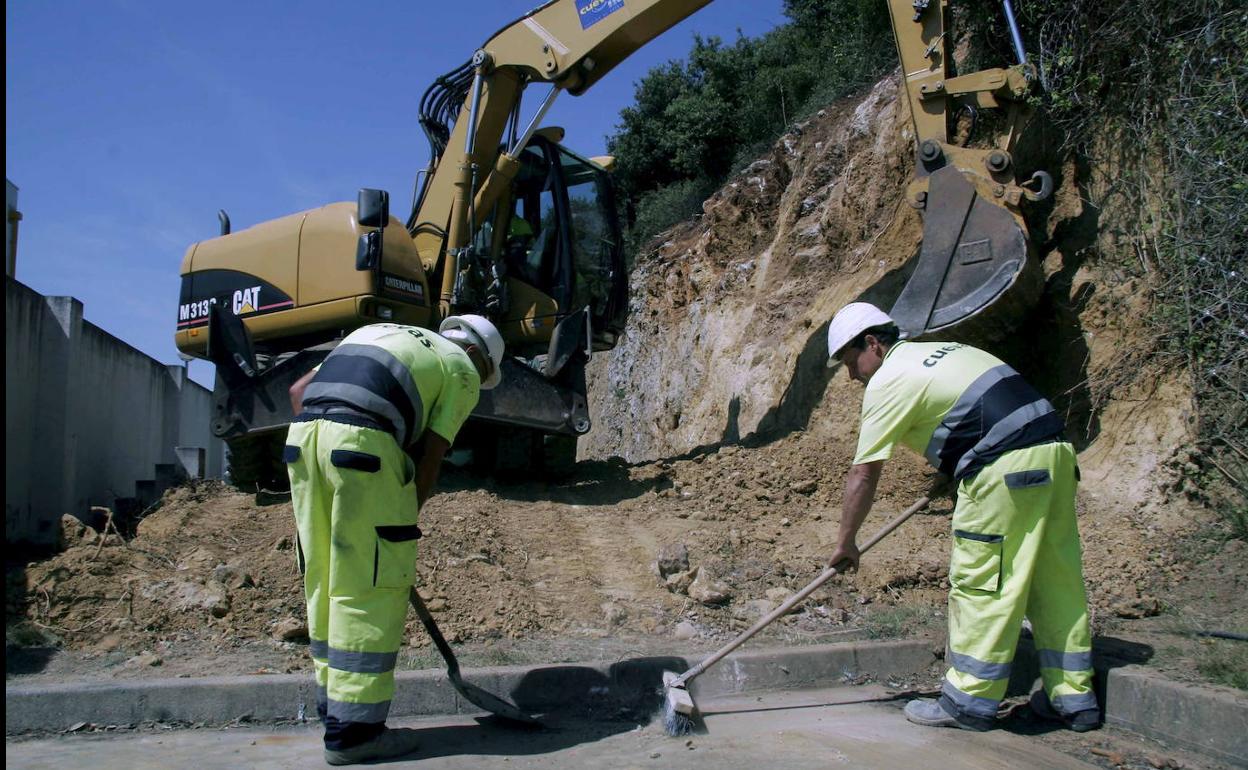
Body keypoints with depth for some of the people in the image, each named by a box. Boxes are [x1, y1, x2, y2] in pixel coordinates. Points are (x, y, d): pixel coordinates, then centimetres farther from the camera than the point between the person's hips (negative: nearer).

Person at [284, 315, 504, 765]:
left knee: (325, 582, 15)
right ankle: (353, 729, 6)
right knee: (371, 589, 1)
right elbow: (430, 457, 6)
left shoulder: (378, 332, 32)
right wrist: (403, 526, 13)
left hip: (302, 436, 7)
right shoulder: (460, 369, 14)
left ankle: (334, 707, 27)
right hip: (362, 443, -7)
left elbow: (299, 390, 24)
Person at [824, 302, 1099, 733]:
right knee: (1056, 581, 13)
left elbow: (863, 474, -1)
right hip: (1055, 453, 9)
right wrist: (948, 468, 38)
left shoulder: (889, 380, -3)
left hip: (1006, 468, -9)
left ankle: (970, 701, 8)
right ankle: (1073, 698, 21)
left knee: (980, 583, -1)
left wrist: (846, 542, 8)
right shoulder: (941, 350, 23)